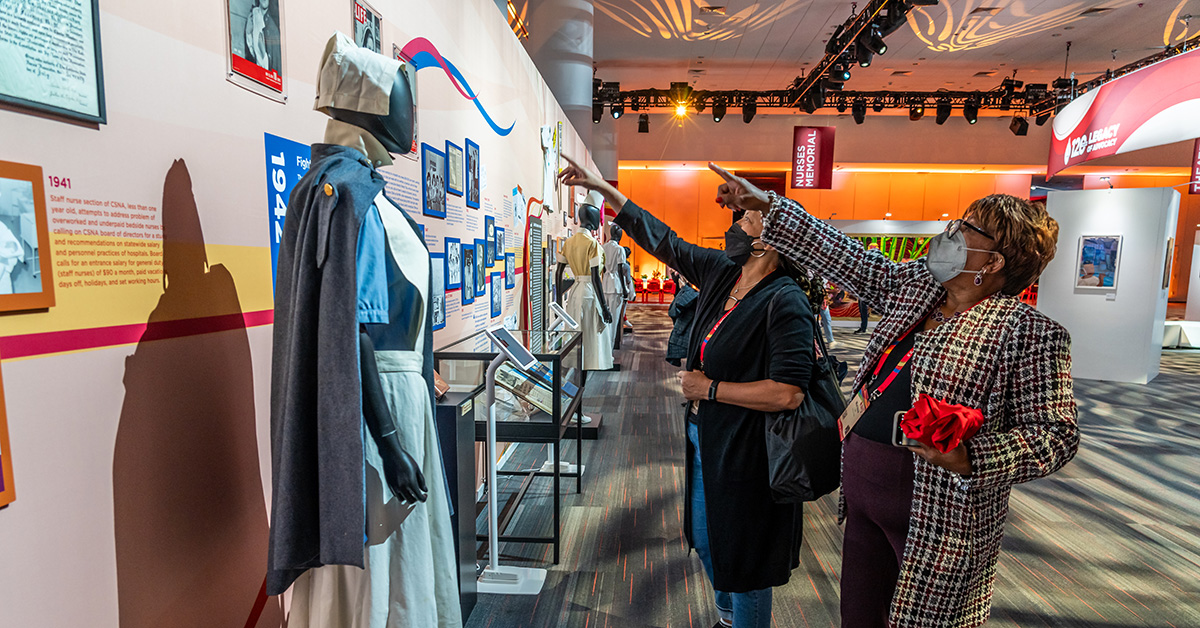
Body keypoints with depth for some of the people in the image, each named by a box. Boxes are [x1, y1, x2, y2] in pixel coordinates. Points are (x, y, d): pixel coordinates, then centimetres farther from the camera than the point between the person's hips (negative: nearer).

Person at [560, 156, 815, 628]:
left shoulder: (784, 303, -23)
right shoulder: (719, 271, 0)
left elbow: (787, 393, -30)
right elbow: (660, 238, 8)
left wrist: (708, 388, -21)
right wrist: (601, 187, 11)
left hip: (745, 452, -9)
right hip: (704, 439, 9)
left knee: (742, 559, 11)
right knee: (706, 541, 27)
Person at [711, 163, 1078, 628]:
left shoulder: (1030, 333, -12)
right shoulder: (913, 285, 5)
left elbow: (1054, 434, -13)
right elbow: (837, 254, 6)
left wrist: (968, 459, -30)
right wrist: (765, 204, 5)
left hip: (936, 523, -6)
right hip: (865, 502, 6)